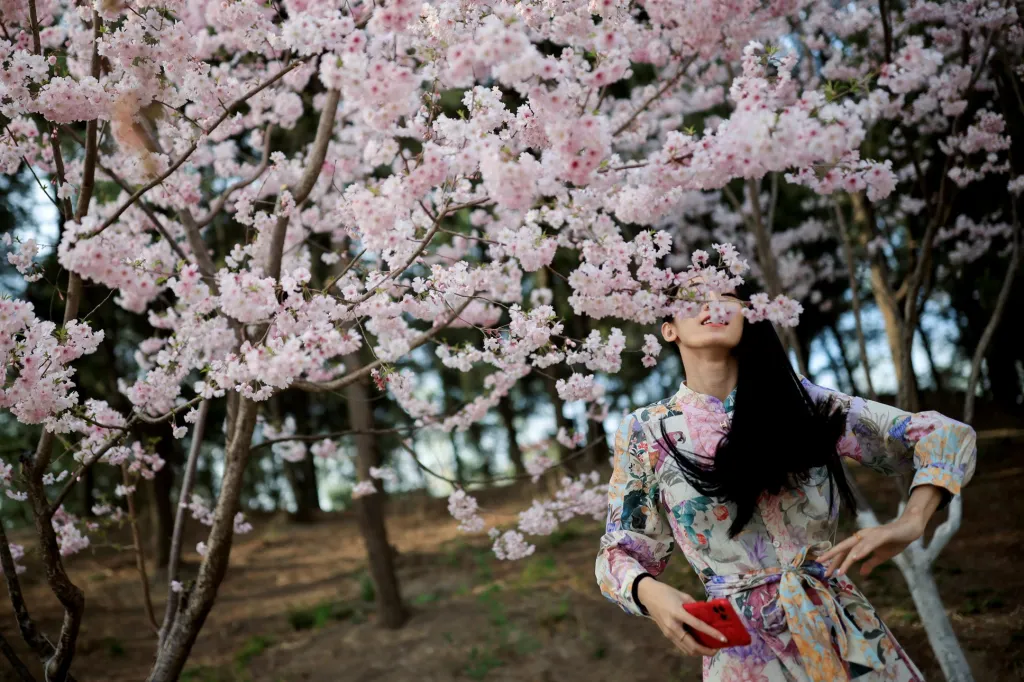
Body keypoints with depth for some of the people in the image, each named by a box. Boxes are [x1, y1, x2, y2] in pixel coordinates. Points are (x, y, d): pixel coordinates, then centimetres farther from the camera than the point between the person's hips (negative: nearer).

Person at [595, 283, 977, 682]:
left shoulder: (797, 399, -1)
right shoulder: (645, 433, -1)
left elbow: (945, 436, 2)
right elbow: (621, 552, 6)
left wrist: (909, 524, -16)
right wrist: (650, 592, -17)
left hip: (846, 633, 1)